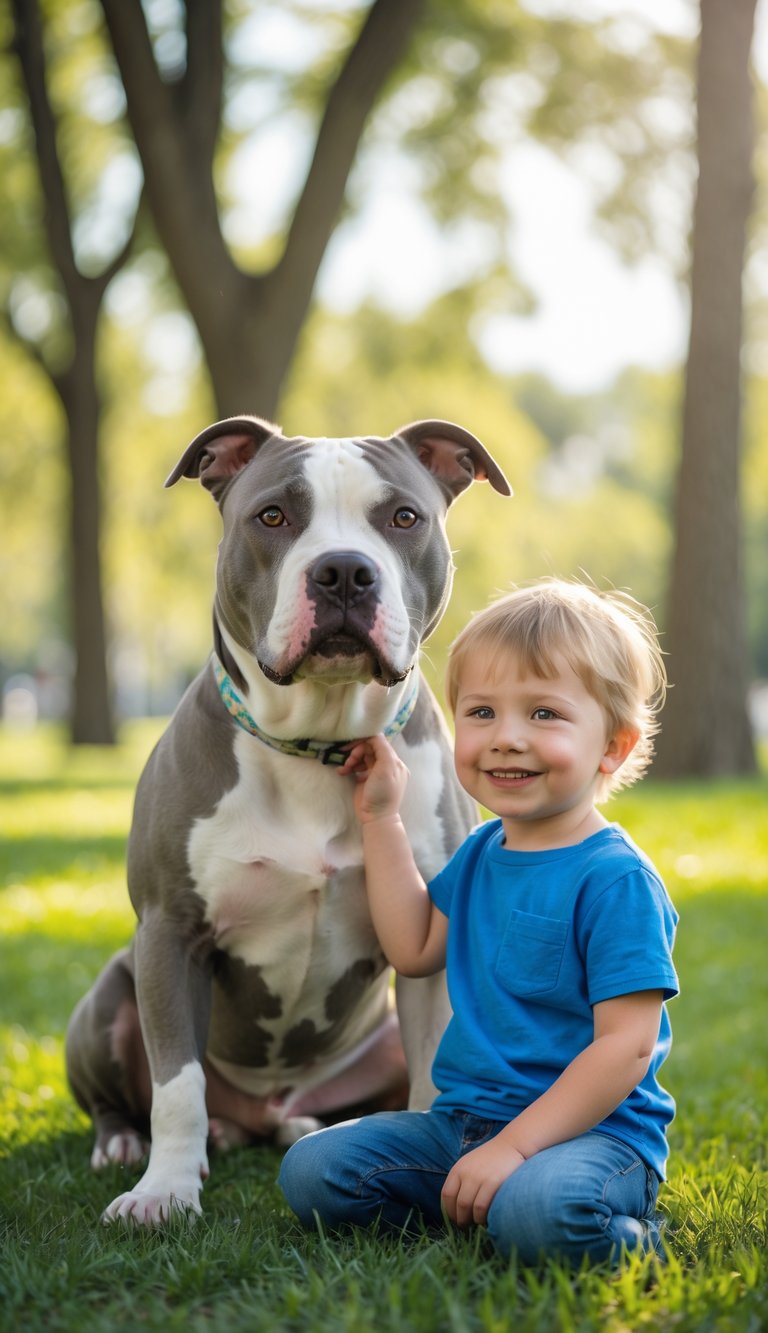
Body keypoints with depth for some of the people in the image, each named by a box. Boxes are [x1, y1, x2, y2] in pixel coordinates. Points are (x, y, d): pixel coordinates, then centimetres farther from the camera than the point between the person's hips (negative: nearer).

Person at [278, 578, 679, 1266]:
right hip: (461, 1123, 7)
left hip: (593, 1130, -7)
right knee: (310, 1171, -7)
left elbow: (626, 1045, -19)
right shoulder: (481, 852, 10)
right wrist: (381, 818, 17)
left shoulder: (615, 880, -15)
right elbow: (416, 949, 19)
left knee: (539, 1212, -38)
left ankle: (629, 1236, -7)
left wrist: (513, 1145, -25)